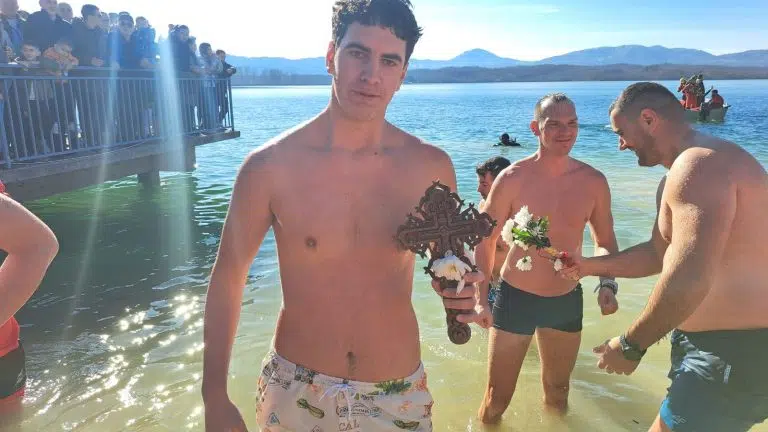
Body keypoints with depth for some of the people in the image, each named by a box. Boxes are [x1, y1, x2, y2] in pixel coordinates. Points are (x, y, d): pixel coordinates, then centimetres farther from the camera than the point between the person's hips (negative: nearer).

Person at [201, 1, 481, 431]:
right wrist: (215, 397, -4)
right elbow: (228, 276, -4)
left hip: (399, 396, 2)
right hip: (296, 393, -1)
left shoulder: (431, 167, -9)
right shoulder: (270, 166, -14)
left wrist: (464, 292, -17)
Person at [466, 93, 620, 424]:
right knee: (497, 399, 8)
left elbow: (605, 242, 7)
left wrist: (607, 283, -10)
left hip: (567, 300, 3)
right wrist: (480, 299, -11)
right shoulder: (512, 179, -14)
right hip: (515, 297, -3)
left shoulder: (593, 182, -6)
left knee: (557, 393, 25)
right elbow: (485, 240, -7)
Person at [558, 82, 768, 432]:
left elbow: (688, 282, -32)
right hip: (711, 345, 10)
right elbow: (659, 254, 24)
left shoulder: (699, 163, -23)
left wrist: (630, 346, -19)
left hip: (737, 354, -10)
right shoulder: (676, 179, 13)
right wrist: (590, 266, 19)